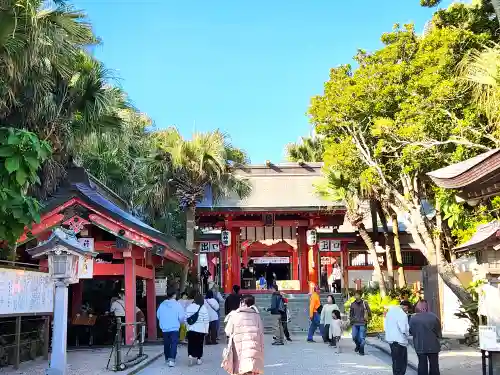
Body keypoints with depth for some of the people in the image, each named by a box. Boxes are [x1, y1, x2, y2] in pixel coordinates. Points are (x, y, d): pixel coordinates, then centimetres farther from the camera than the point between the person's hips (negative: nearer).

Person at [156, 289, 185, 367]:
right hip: (174, 328, -4)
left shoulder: (162, 305, -1)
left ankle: (167, 358, 32)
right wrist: (181, 322, 11)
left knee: (166, 344, 17)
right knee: (173, 344, -3)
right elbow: (181, 317, -11)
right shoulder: (177, 305, -11)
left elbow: (158, 315, 8)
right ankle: (171, 359, -16)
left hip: (164, 328, 4)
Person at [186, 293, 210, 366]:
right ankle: (198, 358, 13)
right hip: (201, 330, -2)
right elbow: (206, 320, -7)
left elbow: (186, 318, 4)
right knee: (199, 344, 9)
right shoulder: (203, 308, -9)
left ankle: (190, 355, -13)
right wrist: (206, 330, 1)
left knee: (191, 343, 7)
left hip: (191, 329, 2)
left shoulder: (189, 307, 0)